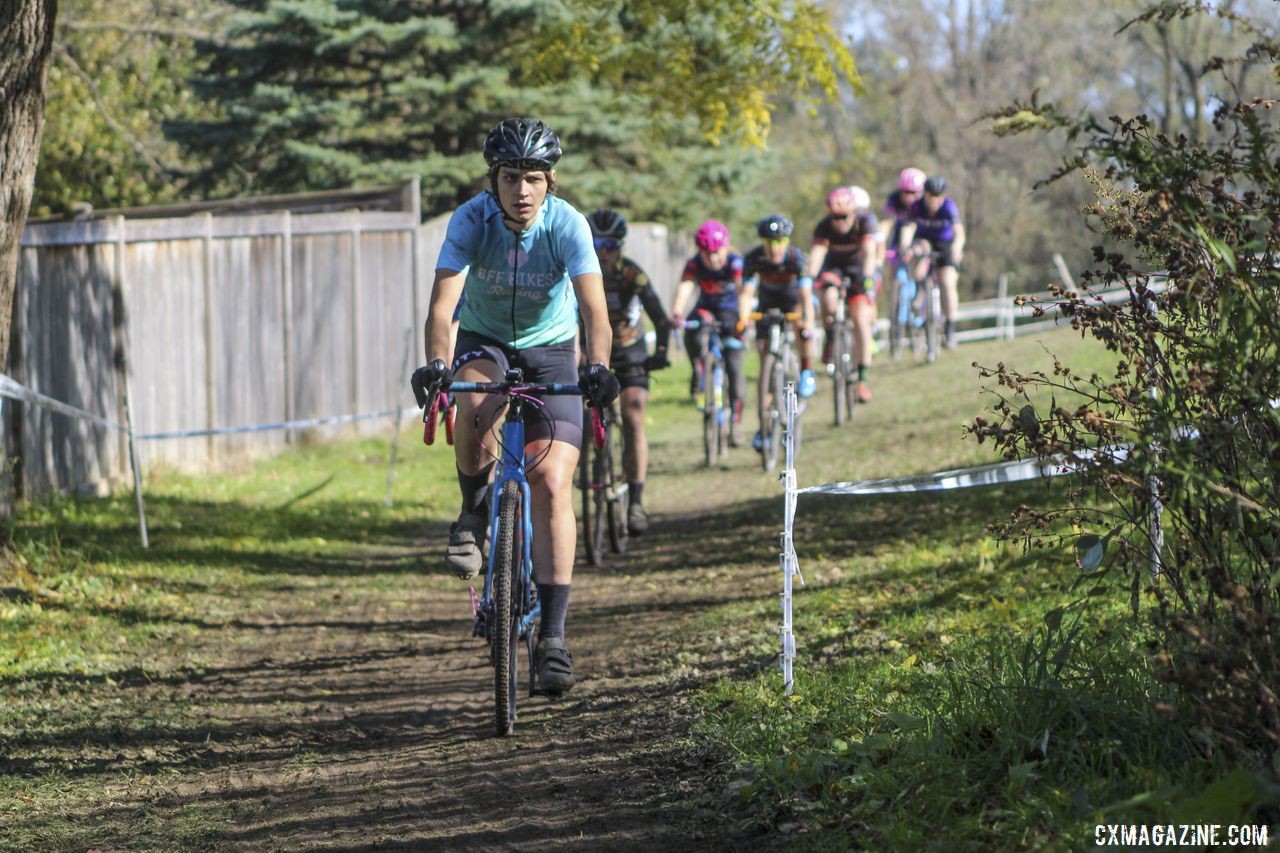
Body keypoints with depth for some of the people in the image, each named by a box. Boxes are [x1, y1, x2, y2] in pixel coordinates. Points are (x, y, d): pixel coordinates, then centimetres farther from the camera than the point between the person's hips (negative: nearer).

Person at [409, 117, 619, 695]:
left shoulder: (567, 225, -23)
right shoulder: (471, 219, -22)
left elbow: (594, 307, -32)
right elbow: (443, 301, -32)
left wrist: (597, 366, -52)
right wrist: (435, 364, -50)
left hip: (550, 349, 0)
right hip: (484, 341, 0)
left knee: (553, 484, -15)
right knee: (475, 408, -36)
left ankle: (551, 636, -13)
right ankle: (473, 513, -6)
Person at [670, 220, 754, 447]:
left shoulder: (735, 263, -25)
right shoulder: (695, 264, -20)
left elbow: (743, 290, -38)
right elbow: (684, 287, -35)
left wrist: (743, 317, -56)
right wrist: (676, 313, -54)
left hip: (730, 311, -2)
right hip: (705, 308, 2)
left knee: (734, 366, -13)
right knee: (692, 334, -32)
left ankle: (736, 419, -4)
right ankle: (698, 370, -5)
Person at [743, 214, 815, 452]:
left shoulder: (796, 257, -32)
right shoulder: (754, 258, -27)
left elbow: (805, 292, -40)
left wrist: (808, 321, -55)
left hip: (792, 299, -1)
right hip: (767, 304, 1)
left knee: (800, 325, -35)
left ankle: (806, 371, -10)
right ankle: (764, 424, -1)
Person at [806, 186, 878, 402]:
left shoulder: (865, 221, -26)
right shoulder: (825, 226, -23)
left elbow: (869, 252, -37)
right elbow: (817, 252, -35)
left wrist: (867, 278, -53)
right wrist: (810, 278, -53)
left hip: (858, 270, -1)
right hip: (833, 268, 1)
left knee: (861, 321, -15)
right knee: (829, 299, -32)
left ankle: (862, 379, -12)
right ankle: (830, 340, -3)